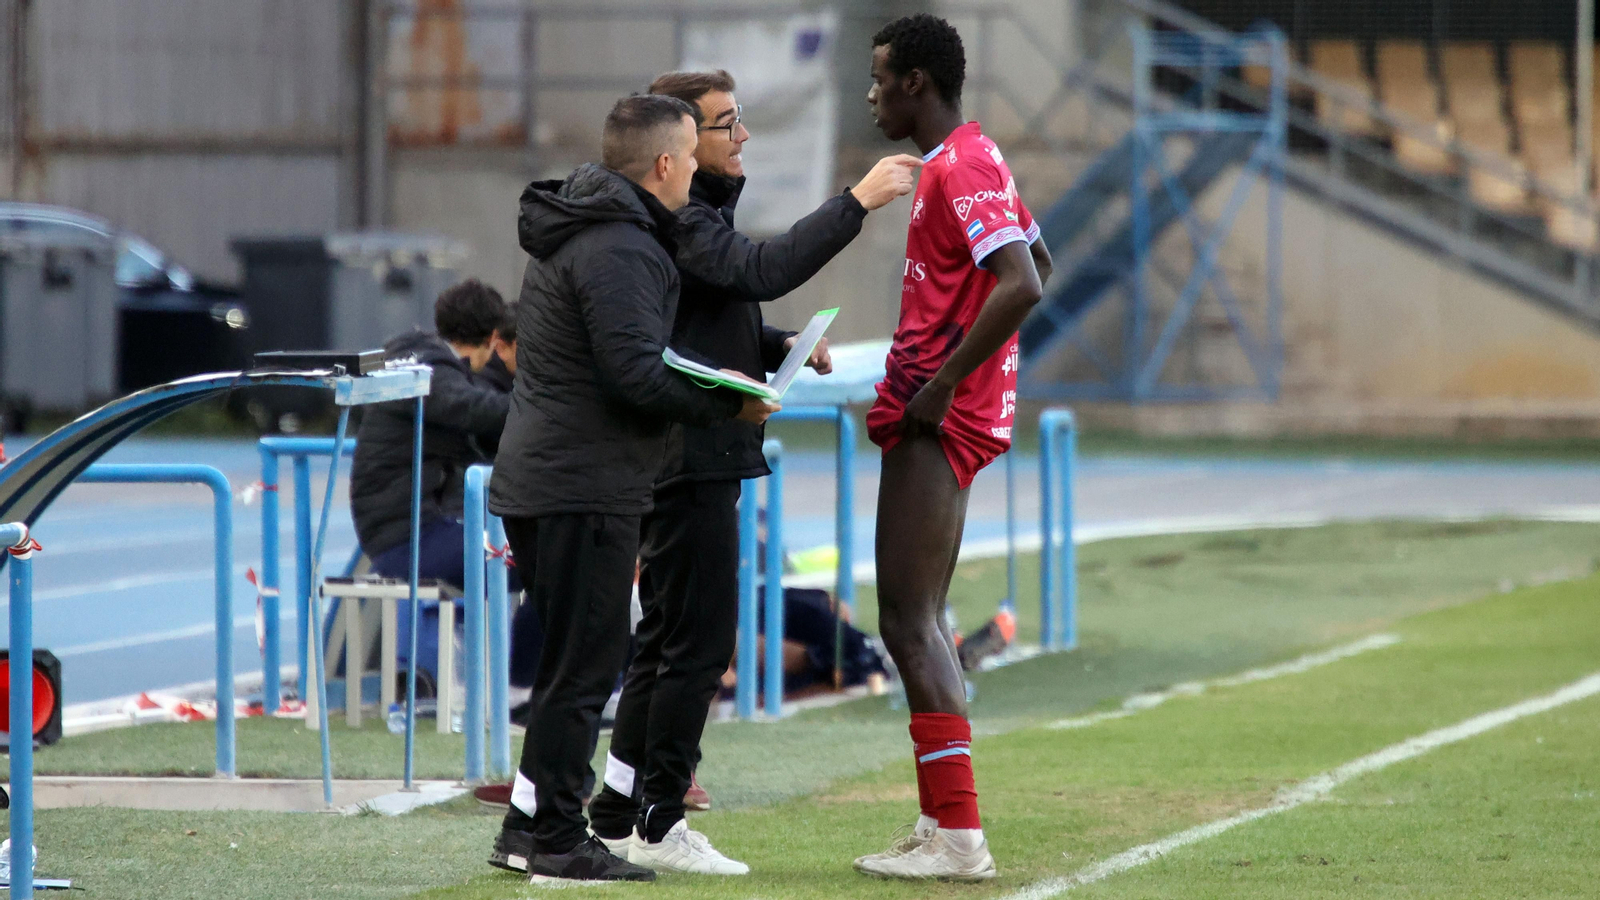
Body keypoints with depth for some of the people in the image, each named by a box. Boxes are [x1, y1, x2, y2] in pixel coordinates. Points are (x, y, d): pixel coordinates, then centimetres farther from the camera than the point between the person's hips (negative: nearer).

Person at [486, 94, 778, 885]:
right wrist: (731, 402, -13)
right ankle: (556, 841, -1)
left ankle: (529, 826, 21)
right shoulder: (618, 250, -17)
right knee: (584, 664, -5)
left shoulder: (576, 232, 17)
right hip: (585, 487, -11)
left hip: (536, 480, 11)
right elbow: (637, 372, -24)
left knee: (574, 660, 17)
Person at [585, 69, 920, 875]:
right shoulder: (672, 219, -16)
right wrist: (858, 202, -30)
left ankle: (619, 812, 21)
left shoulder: (695, 210, 18)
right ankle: (658, 822, -1)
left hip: (687, 464, 11)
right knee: (697, 642, -6)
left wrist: (780, 347, 6)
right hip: (689, 460, -11)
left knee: (668, 639, 15)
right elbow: (760, 271, -31)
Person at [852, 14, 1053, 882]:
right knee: (919, 619, 14)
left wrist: (943, 384, -23)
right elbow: (1036, 264, 27)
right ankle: (942, 825, 17)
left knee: (908, 622, -12)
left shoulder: (959, 170, -16)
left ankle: (958, 837, -14)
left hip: (938, 421, -11)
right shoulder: (971, 160, 16)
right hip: (947, 417, 11)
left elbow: (1023, 286, -27)